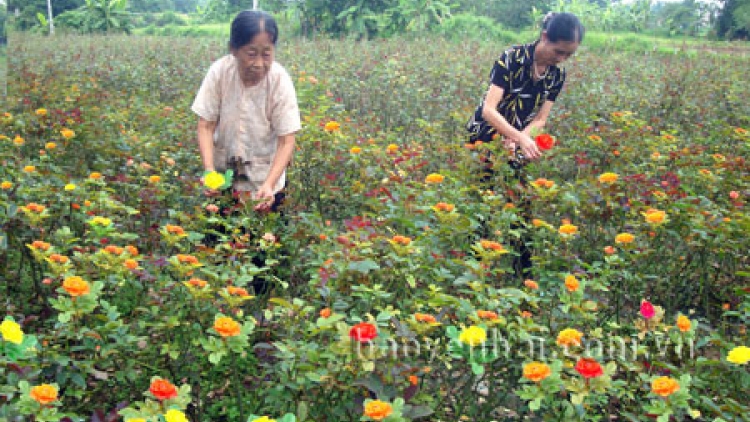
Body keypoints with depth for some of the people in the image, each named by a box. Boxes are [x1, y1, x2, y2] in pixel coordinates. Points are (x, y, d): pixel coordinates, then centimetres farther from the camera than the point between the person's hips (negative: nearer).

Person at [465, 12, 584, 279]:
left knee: (519, 207, 4)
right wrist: (520, 138, -42)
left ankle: (523, 275, 16)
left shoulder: (557, 75, -5)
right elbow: (489, 110, -29)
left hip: (515, 148, 5)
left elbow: (540, 120, -5)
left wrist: (518, 141, -24)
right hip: (484, 142, -5)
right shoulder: (511, 59, -22)